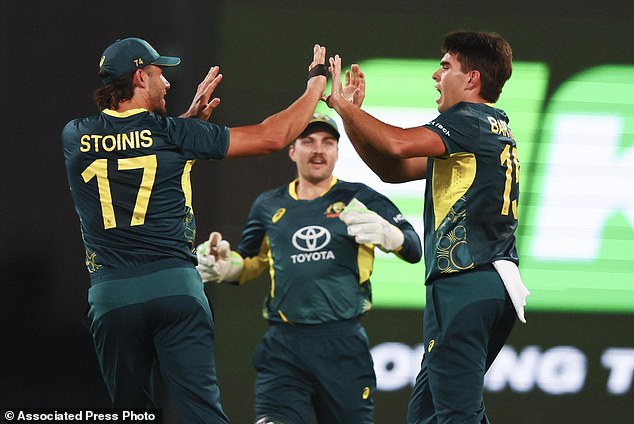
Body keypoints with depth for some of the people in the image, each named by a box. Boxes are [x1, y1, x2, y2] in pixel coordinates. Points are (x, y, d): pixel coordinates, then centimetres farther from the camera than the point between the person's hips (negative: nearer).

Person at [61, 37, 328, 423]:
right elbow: (271, 136, 5)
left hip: (110, 292, 2)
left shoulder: (76, 137, 8)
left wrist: (190, 119, 29)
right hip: (174, 284, -2)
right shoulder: (175, 133, 0)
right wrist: (316, 84, 19)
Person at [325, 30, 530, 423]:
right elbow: (394, 169, 25)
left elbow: (399, 144, -25)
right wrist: (351, 114, 16)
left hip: (465, 284, -10)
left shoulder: (469, 122, -8)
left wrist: (342, 103, -12)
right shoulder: (494, 127, 23)